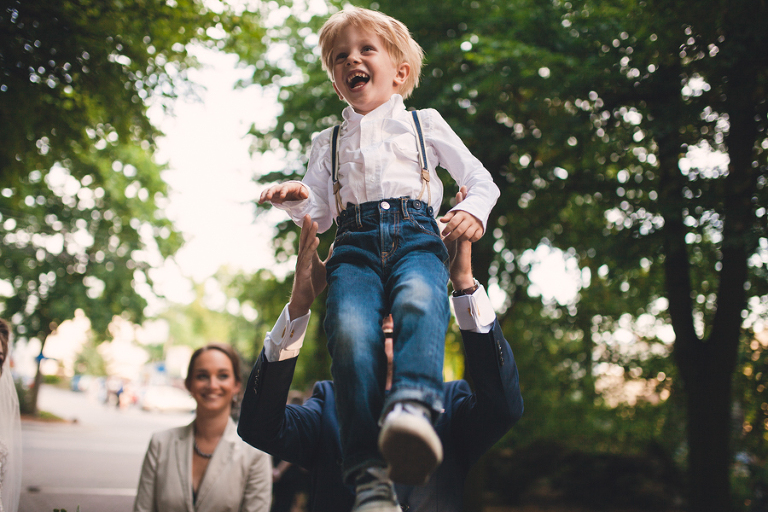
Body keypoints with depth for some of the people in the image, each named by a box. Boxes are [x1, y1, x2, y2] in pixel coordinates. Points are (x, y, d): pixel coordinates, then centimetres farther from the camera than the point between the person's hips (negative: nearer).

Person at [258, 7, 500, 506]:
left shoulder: (425, 123, 26)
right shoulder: (329, 142, 32)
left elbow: (480, 178, 23)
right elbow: (320, 212, 24)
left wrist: (474, 209, 0)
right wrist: (297, 198, 0)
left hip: (416, 235, -1)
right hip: (356, 243, 1)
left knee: (419, 303, -39)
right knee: (350, 332, -31)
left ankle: (413, 408, -64)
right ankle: (367, 473, -36)